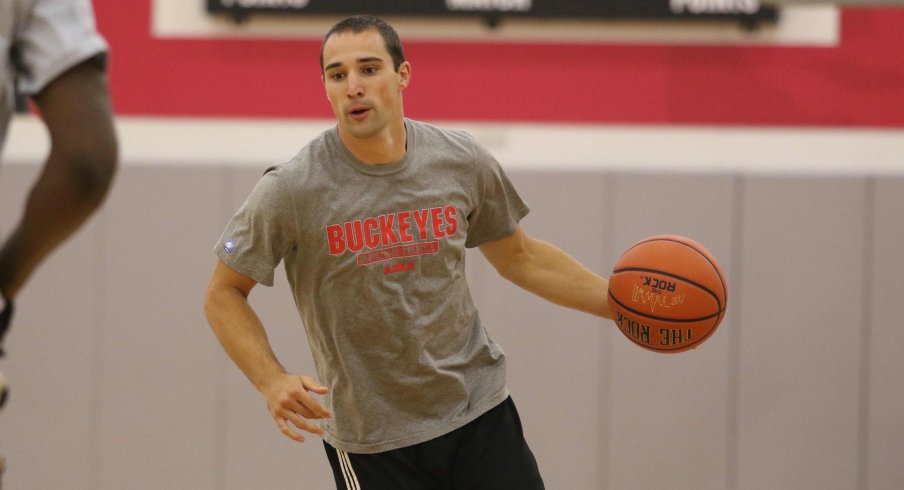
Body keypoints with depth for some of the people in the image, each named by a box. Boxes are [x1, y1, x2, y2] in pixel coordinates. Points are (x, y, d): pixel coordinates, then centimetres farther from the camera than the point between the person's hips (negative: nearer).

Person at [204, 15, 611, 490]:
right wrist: (271, 380, -19)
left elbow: (520, 258, 14)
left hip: (479, 410, 3)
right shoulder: (292, 189, -13)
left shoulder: (463, 162, -2)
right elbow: (223, 293, -4)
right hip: (372, 441, -3)